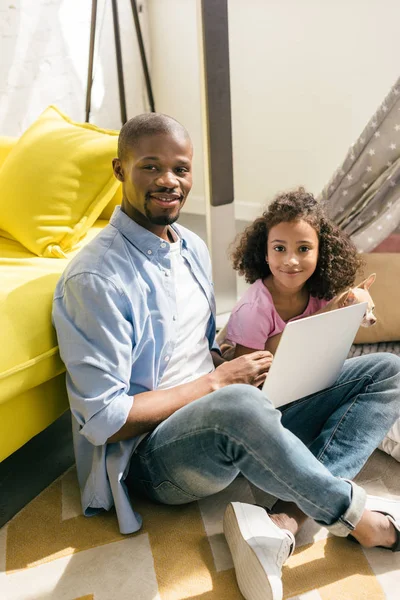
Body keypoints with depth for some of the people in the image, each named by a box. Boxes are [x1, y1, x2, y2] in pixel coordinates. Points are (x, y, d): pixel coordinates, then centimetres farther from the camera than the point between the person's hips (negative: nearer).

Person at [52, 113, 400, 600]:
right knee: (238, 406, -43)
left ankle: (285, 521, -19)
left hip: (227, 425, 8)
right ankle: (355, 516, -12)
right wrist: (217, 383, -14)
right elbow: (103, 421, -17)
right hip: (151, 456, -7)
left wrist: (240, 367, -4)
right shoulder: (94, 278, -15)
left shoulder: (192, 247, 10)